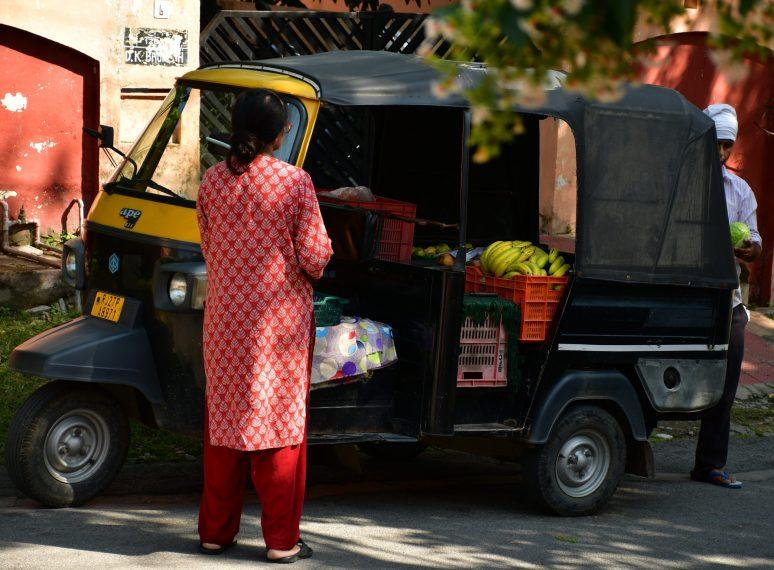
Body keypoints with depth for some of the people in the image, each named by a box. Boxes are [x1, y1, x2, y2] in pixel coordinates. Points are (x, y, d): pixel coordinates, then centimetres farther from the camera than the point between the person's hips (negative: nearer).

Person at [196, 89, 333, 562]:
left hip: (225, 315, 4)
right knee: (280, 422, 4)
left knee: (223, 420, 13)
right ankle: (281, 539, 7)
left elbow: (208, 248, 10)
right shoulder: (295, 182, -12)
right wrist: (312, 272, 10)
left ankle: (216, 531, 20)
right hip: (280, 317, -4)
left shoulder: (213, 180, 0)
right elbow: (315, 255, -12)